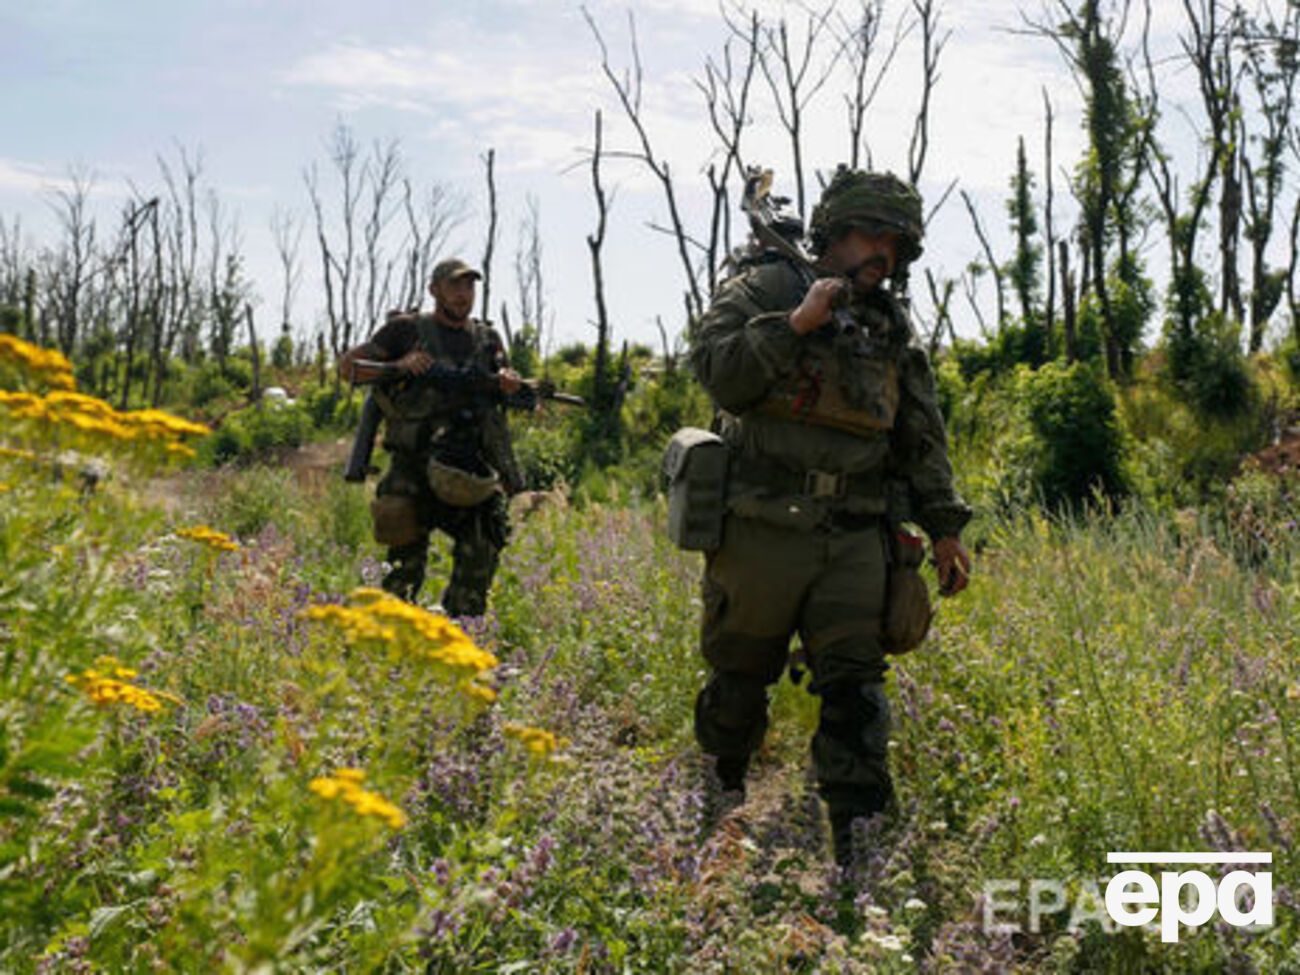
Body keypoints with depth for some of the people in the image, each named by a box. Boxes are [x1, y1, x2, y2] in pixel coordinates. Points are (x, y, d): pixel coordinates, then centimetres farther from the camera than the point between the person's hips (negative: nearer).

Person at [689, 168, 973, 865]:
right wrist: (796, 323, -19)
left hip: (854, 537, 3)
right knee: (740, 675, 10)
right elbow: (718, 374, -13)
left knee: (855, 683, -4)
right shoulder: (763, 290, 1)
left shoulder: (892, 330, 15)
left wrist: (943, 525, 14)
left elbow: (923, 438, 19)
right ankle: (720, 797, 33)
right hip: (762, 528, -3)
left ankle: (860, 835, -2)